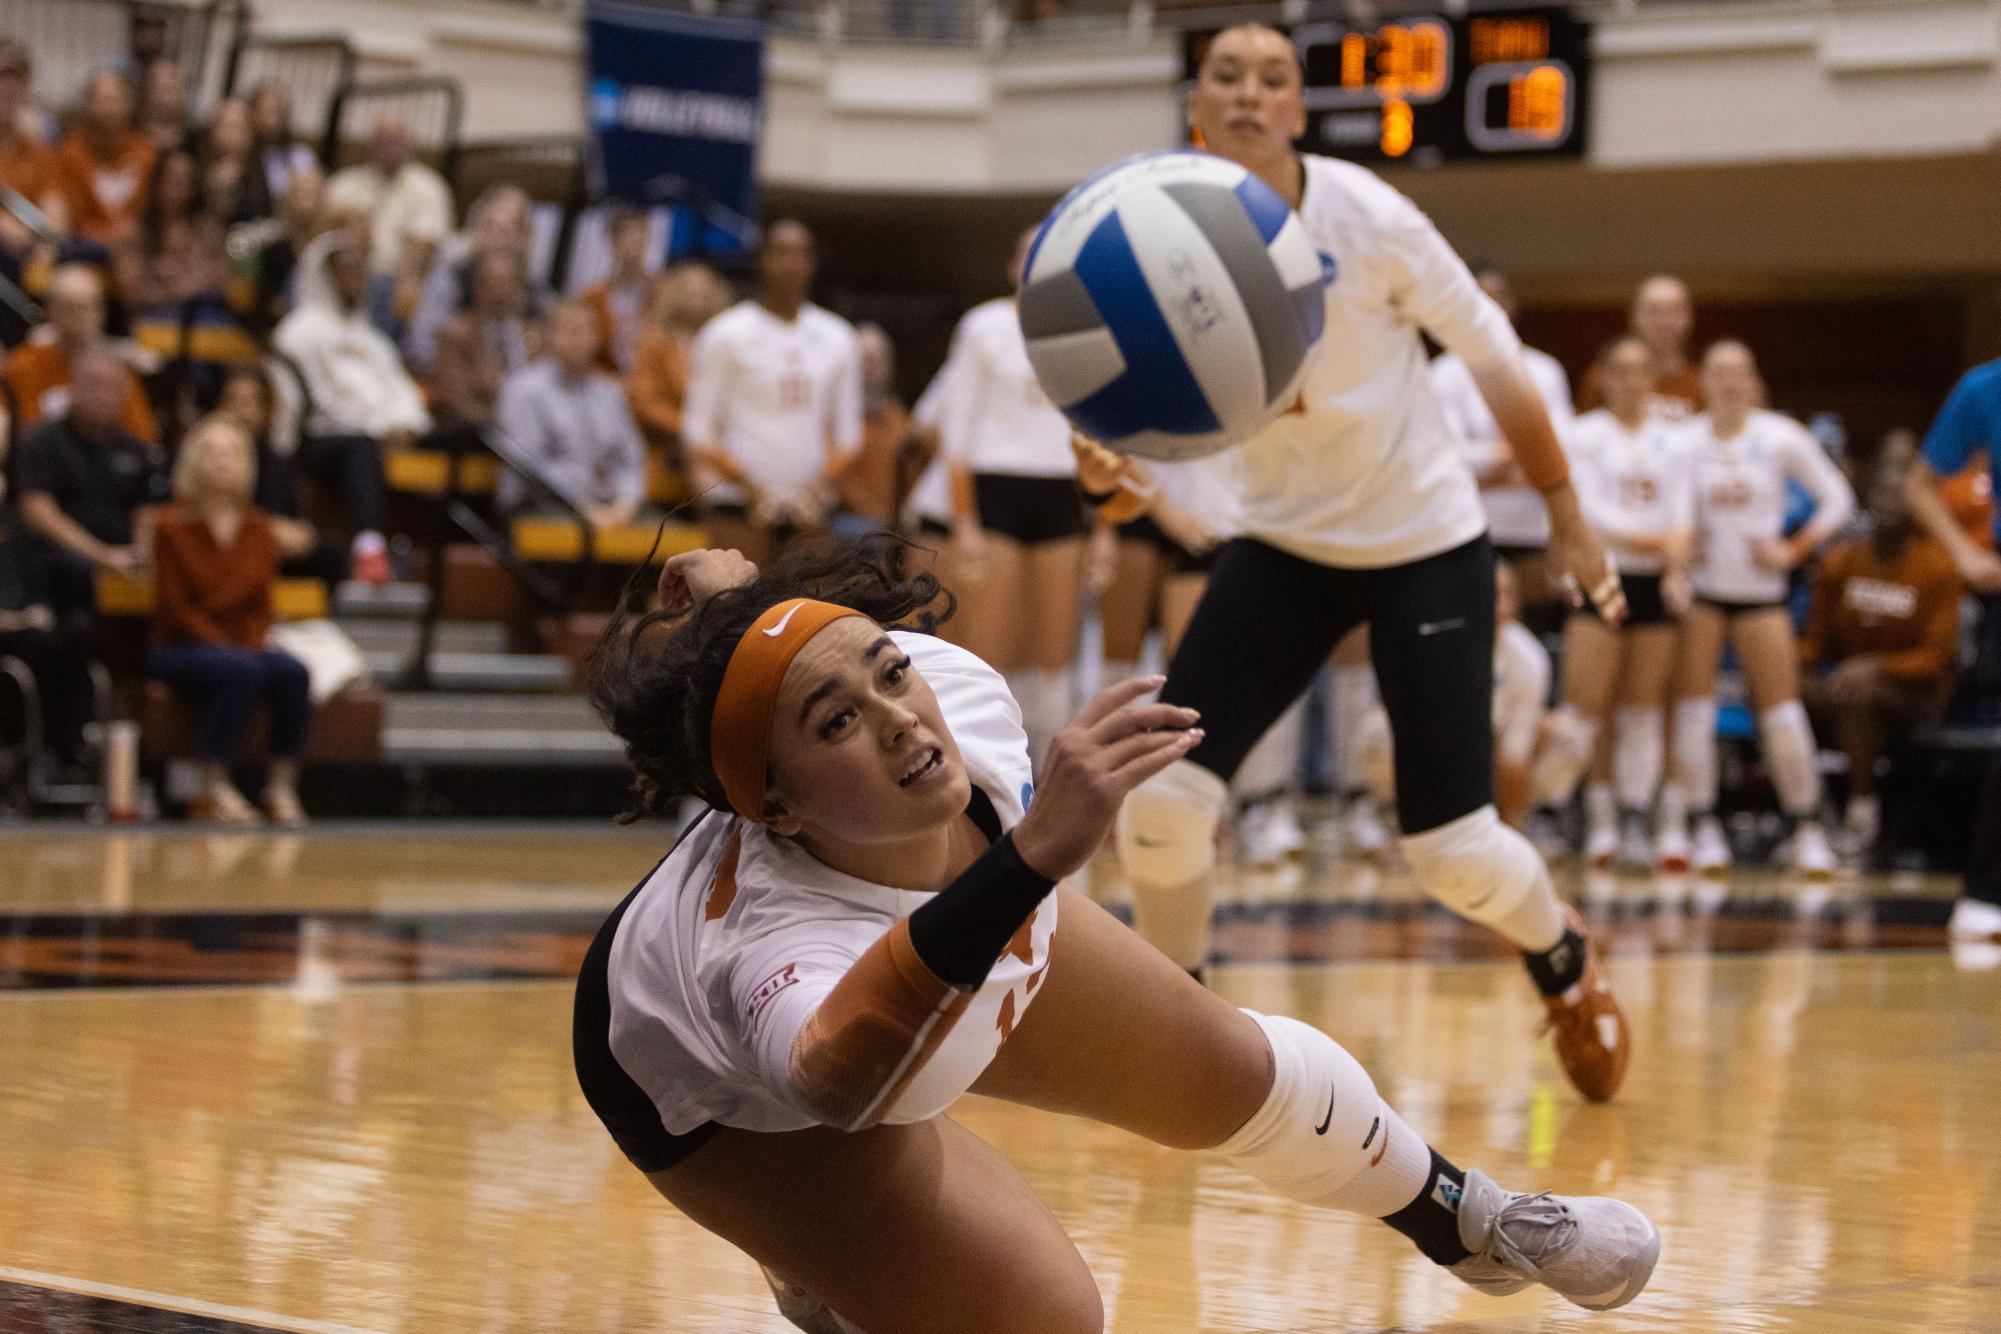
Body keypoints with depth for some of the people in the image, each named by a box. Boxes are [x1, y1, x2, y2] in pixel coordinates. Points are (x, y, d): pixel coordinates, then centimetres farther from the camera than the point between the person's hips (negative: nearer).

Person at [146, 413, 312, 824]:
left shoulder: (258, 529, 10)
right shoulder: (172, 527, -2)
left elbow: (261, 605, 11)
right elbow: (174, 607, -6)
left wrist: (254, 645, -9)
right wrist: (225, 649, -17)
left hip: (244, 646, 4)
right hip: (178, 648, -4)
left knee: (291, 671, -29)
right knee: (241, 672, -35)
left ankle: (283, 786, -25)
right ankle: (215, 786, -28)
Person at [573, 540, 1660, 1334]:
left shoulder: (952, 687, -36)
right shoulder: (778, 939, -52)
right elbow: (846, 1073, -76)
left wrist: (745, 599, 4)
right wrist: (1037, 854, -84)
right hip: (732, 1090, -5)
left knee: (1220, 1071, 16)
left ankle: (1455, 1218, 49)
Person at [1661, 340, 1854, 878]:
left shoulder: (1782, 438, -1)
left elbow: (1837, 498, 5)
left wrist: (1795, 550, -4)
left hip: (1761, 589, 0)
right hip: (1699, 589, 0)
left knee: (1783, 710, -6)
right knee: (1692, 708, -5)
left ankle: (1806, 828, 4)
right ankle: (1704, 829, 2)